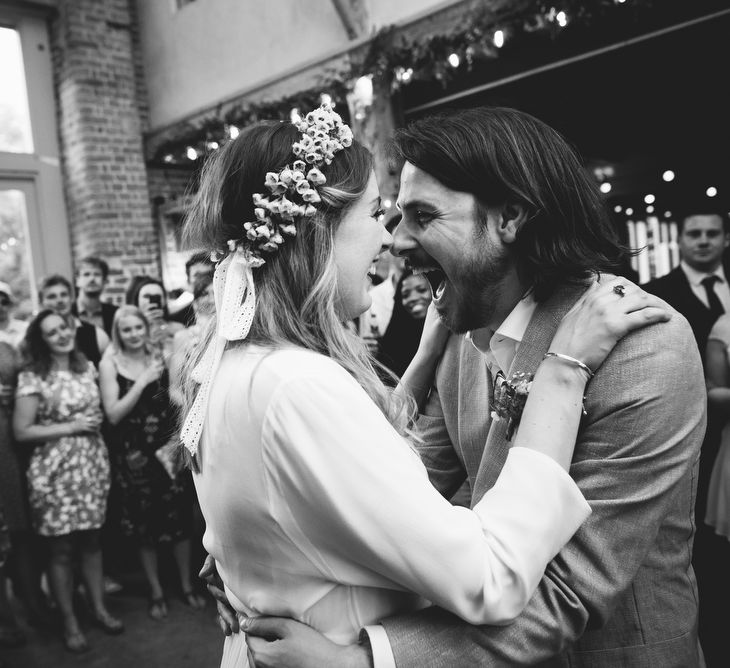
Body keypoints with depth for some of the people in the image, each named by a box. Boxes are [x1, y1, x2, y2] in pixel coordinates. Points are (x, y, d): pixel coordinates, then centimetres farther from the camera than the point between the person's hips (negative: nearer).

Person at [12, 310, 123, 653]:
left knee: (91, 540, 14)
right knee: (61, 548, 7)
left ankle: (99, 608, 30)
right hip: (55, 470, -4)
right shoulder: (32, 377, -10)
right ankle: (69, 622, 23)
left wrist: (95, 425, -1)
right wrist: (70, 427, -14)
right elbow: (21, 431, -11)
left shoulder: (87, 366, 6)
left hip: (92, 464, 5)